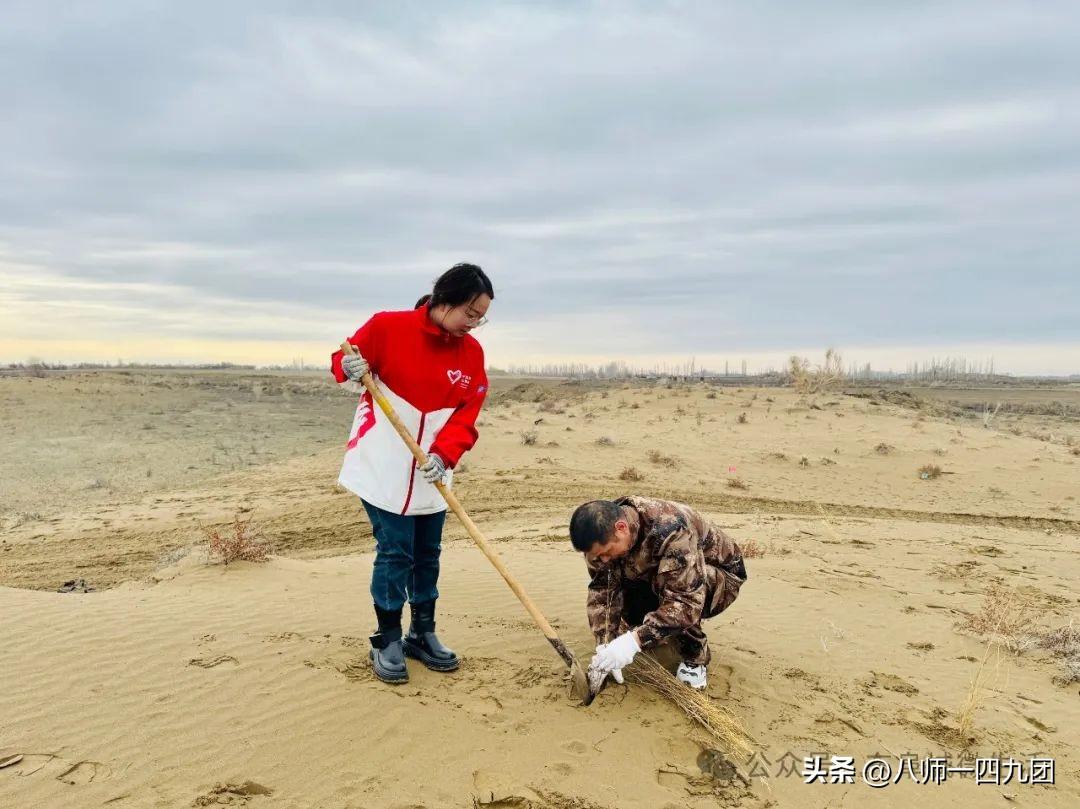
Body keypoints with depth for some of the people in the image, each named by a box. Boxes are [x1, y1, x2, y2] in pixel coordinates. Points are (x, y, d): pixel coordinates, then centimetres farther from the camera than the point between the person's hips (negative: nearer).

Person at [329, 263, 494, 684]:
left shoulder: (472, 352, 1)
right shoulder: (388, 327, -11)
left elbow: (466, 413, -3)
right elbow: (346, 359, 0)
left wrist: (444, 454, -18)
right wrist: (348, 368, -24)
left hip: (431, 471, 5)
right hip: (383, 464, -4)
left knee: (427, 552, 11)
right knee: (394, 551, -4)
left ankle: (423, 635, 26)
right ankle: (387, 641, 13)